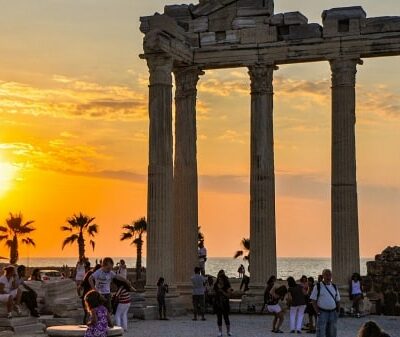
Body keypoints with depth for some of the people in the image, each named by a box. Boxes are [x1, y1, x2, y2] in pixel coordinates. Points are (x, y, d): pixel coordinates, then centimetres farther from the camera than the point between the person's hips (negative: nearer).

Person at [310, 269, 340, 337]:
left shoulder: (334, 287, 13)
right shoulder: (318, 287, -2)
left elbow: (338, 301, 18)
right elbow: (313, 301, -3)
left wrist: (338, 312, 5)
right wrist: (318, 312, -12)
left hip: (333, 313, 5)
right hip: (322, 313, -5)